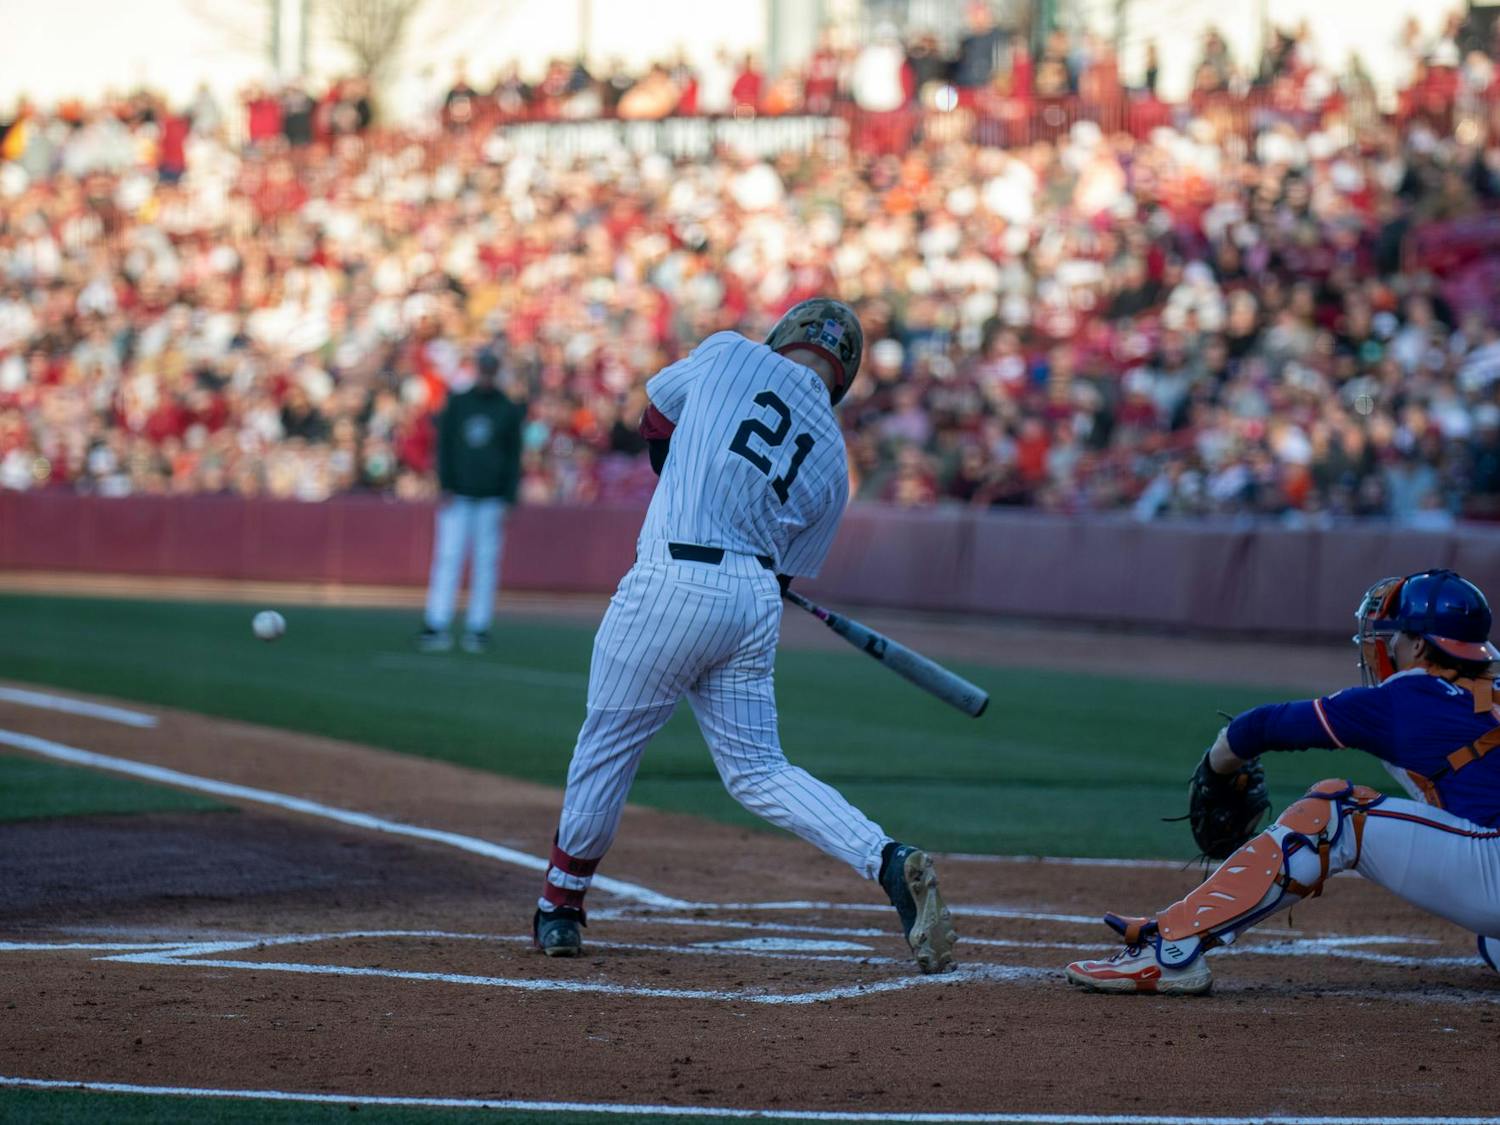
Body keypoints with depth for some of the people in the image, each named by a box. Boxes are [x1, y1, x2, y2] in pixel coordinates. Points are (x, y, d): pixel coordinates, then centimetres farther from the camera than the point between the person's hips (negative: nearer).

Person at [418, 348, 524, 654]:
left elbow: (513, 457, 6)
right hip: (458, 496, 0)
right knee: (447, 558, -7)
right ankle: (435, 626, -9)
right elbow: (444, 446, 6)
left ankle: (478, 629, 3)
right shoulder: (457, 403, 8)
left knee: (486, 563, 0)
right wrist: (446, 488, -4)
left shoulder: (509, 410, 7)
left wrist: (507, 501, -1)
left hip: (490, 499, 0)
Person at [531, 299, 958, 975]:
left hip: (672, 582, -4)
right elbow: (792, 570, 15)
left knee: (609, 741, 11)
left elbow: (655, 416, 22)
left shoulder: (732, 355, 7)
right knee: (756, 770, 11)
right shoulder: (832, 460, 14)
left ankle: (559, 906, 22)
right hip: (757, 599, 4)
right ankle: (888, 862, -8)